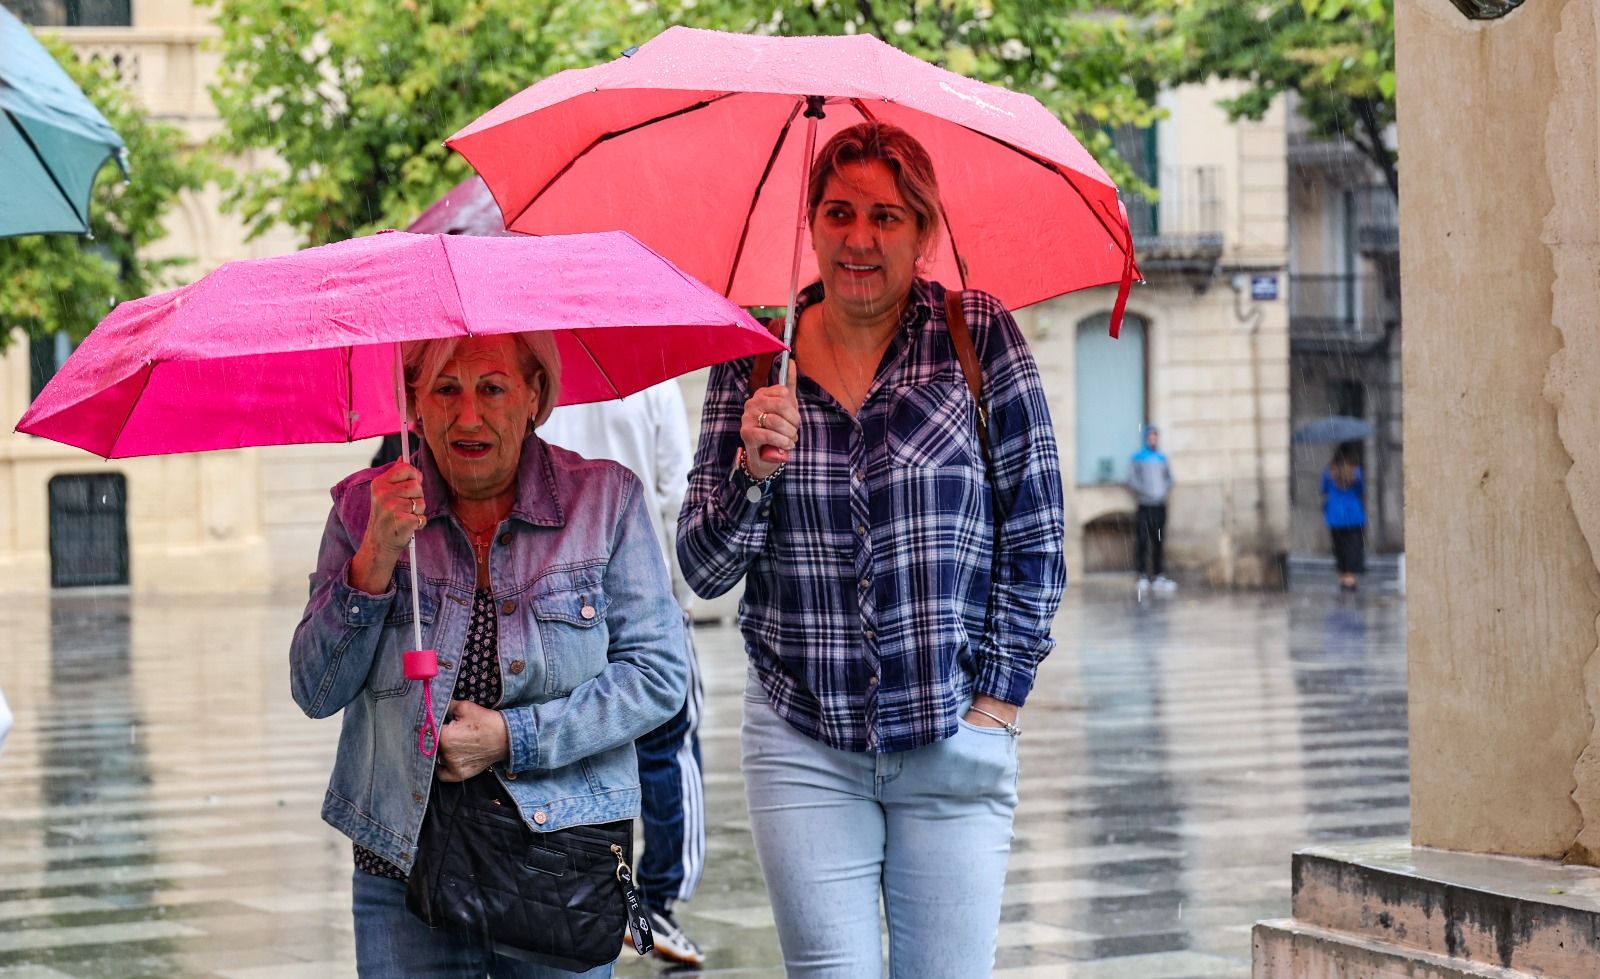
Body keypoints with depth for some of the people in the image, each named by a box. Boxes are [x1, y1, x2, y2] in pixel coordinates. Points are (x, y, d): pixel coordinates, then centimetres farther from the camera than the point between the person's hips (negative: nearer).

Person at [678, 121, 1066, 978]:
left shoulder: (979, 336, -1)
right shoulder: (752, 365, 5)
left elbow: (1036, 535, 1)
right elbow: (704, 570, 4)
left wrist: (997, 696, -3)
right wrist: (754, 469, -13)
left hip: (955, 745, -1)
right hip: (804, 747, 1)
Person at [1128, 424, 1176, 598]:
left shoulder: (1162, 458, 14)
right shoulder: (1137, 458, 1)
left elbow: (1169, 477, 19)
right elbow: (1131, 479, -5)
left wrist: (1165, 489, -1)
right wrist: (1145, 491, -17)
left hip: (1160, 504, 4)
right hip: (1144, 505, -4)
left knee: (1158, 542, 6)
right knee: (1143, 541, -9)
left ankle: (1158, 575, 11)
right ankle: (1143, 576, -7)